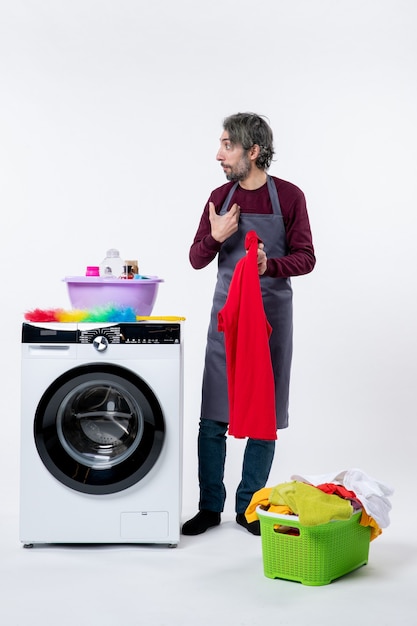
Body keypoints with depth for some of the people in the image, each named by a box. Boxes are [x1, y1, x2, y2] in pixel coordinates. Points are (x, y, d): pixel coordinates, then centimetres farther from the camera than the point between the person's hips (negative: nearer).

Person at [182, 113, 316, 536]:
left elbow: (305, 258, -4)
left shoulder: (289, 197, -2)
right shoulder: (220, 198, 6)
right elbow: (196, 259, 9)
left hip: (271, 315, -2)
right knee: (213, 418, 2)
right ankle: (210, 506, 14)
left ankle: (249, 507, 17)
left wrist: (268, 265, -22)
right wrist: (216, 237, -12)